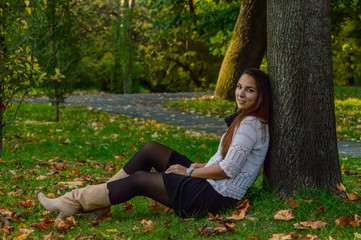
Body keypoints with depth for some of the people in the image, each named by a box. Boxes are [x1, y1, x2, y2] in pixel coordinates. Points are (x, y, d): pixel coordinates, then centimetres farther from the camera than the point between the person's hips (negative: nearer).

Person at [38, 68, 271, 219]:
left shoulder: (251, 124, -18)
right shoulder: (245, 119, 13)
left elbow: (228, 169, -23)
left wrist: (189, 172, -11)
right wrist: (203, 166, 7)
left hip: (214, 196, -10)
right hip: (212, 187, 10)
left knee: (139, 179, -6)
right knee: (150, 149, 8)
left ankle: (75, 201, 5)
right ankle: (99, 196, 10)